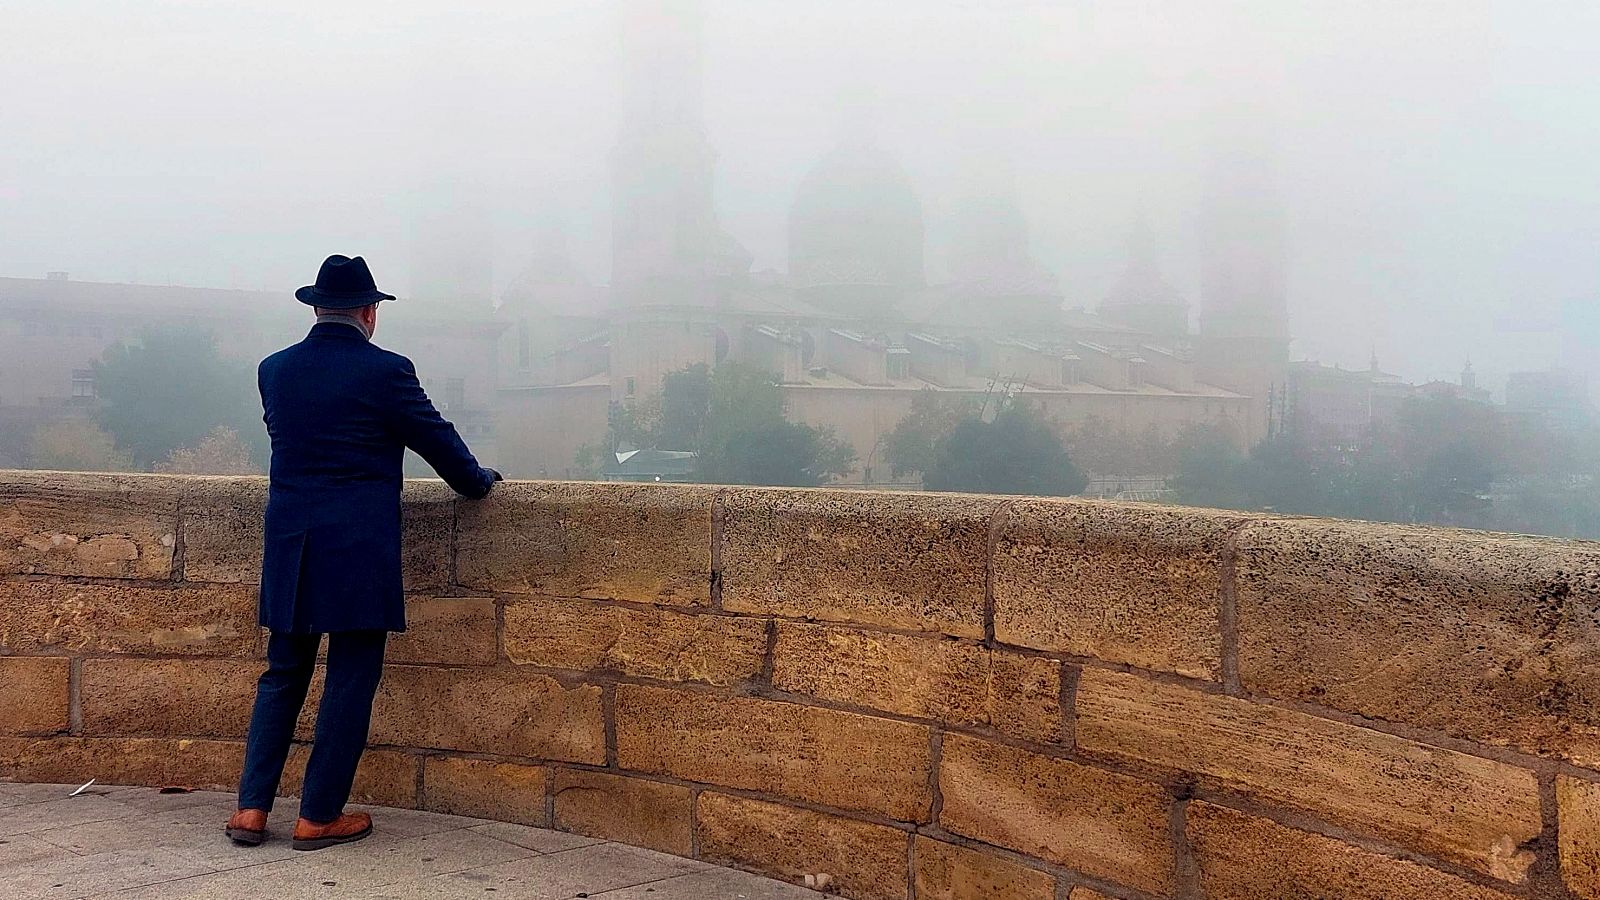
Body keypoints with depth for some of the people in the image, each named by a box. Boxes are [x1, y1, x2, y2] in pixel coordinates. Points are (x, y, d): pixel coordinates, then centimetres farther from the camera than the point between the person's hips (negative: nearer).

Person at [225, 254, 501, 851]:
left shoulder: (274, 370, 6)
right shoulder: (386, 371, -9)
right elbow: (436, 440, -1)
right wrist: (479, 482, 17)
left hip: (289, 550, 5)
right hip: (360, 553, -5)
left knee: (283, 677, 16)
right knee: (350, 682, 5)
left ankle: (251, 808, 16)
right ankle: (319, 817, 11)